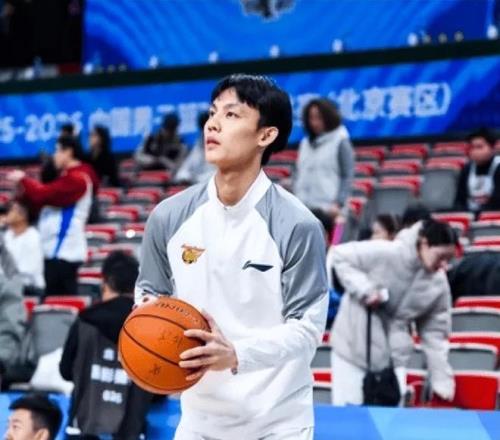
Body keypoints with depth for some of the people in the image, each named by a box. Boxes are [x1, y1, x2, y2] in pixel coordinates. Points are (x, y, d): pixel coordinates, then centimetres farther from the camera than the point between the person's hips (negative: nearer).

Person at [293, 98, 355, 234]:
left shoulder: (341, 142, 0)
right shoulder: (305, 143, 15)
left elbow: (348, 176, -4)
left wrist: (338, 203, -12)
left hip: (327, 208, -5)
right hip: (304, 207, 5)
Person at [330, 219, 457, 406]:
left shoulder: (438, 285, -5)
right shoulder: (387, 253, -20)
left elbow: (434, 333, 3)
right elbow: (341, 256, -13)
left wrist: (442, 381, -1)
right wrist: (364, 289, -24)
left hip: (393, 357, 4)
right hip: (353, 346, -4)